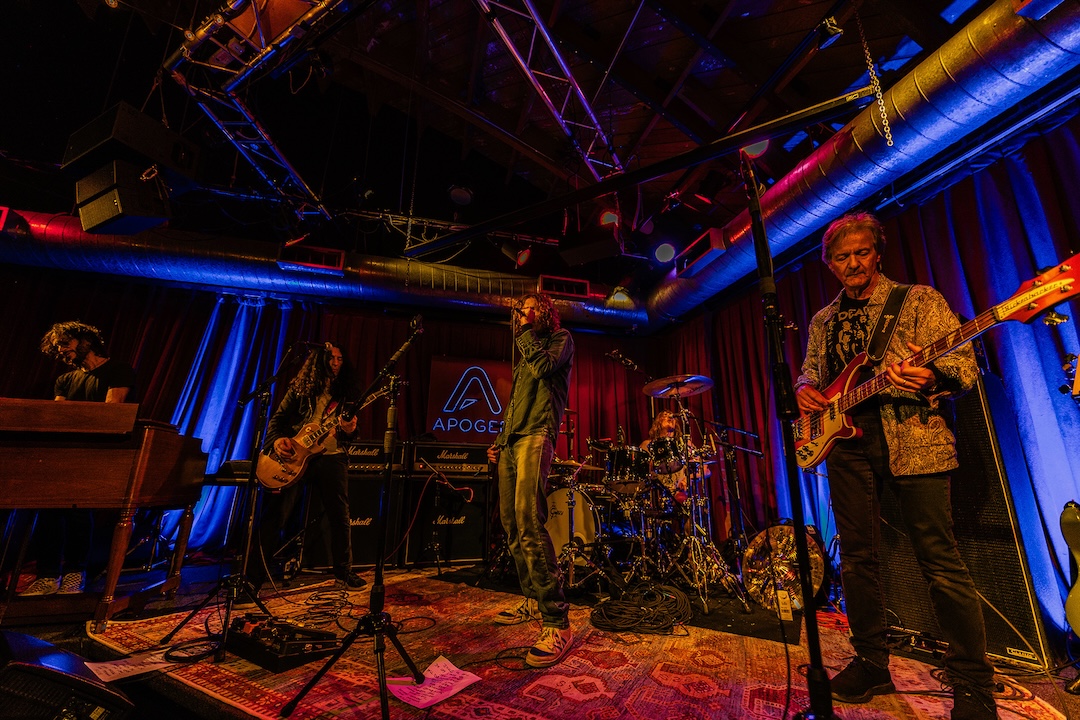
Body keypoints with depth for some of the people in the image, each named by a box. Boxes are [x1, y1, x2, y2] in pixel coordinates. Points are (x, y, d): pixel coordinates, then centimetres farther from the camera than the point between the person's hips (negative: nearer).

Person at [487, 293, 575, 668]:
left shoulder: (560, 338, 8)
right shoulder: (524, 352, 29)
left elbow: (543, 366, -15)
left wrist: (526, 330, -2)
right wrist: (499, 440, 20)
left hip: (536, 435, -9)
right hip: (510, 441, 9)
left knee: (529, 523, -21)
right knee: (511, 525, 8)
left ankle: (557, 623, -16)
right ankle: (532, 600, 20)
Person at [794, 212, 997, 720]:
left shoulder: (920, 300, 4)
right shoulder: (823, 321, 16)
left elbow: (966, 364, -3)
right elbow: (809, 372, 22)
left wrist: (932, 376, -25)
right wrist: (805, 390, -2)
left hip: (912, 441, -3)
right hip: (847, 443, 4)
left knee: (941, 562, -1)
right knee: (858, 559, 9)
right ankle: (871, 665, 23)